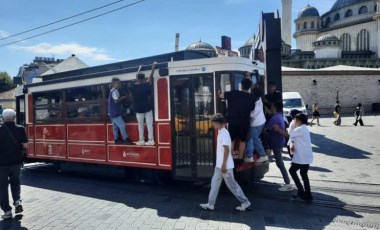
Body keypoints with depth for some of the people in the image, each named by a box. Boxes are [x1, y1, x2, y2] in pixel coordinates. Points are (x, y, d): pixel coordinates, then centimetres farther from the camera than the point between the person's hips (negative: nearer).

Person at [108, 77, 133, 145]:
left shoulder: (112, 91, 15)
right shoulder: (114, 91, -17)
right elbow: (116, 101, -24)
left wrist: (121, 98, 6)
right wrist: (123, 98, -11)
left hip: (113, 112, 10)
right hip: (115, 113, -10)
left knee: (115, 126, 13)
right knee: (122, 125, -7)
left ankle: (116, 140, 20)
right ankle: (126, 140, -3)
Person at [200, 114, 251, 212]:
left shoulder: (223, 133, -19)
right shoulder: (221, 133, 11)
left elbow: (227, 150, -25)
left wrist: (224, 165, -24)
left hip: (225, 165, -10)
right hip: (219, 165, 10)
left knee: (232, 185, 2)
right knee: (215, 183, 12)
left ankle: (245, 203, 14)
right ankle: (211, 204, 20)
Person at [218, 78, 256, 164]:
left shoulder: (234, 93, -6)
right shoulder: (252, 97, -1)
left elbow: (221, 95, 0)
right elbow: (252, 109, 11)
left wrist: (219, 92, 21)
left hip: (233, 121, 0)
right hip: (244, 123, 1)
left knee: (231, 140, 12)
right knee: (242, 141, 14)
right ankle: (240, 159, 18)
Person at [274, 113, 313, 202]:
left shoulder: (300, 129, -15)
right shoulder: (304, 128, 17)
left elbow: (287, 134, -15)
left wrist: (278, 129, -4)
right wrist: (295, 147, 10)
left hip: (302, 157, -9)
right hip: (306, 157, 9)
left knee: (292, 171, 3)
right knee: (304, 174, 13)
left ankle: (301, 191, 4)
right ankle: (308, 195, 15)